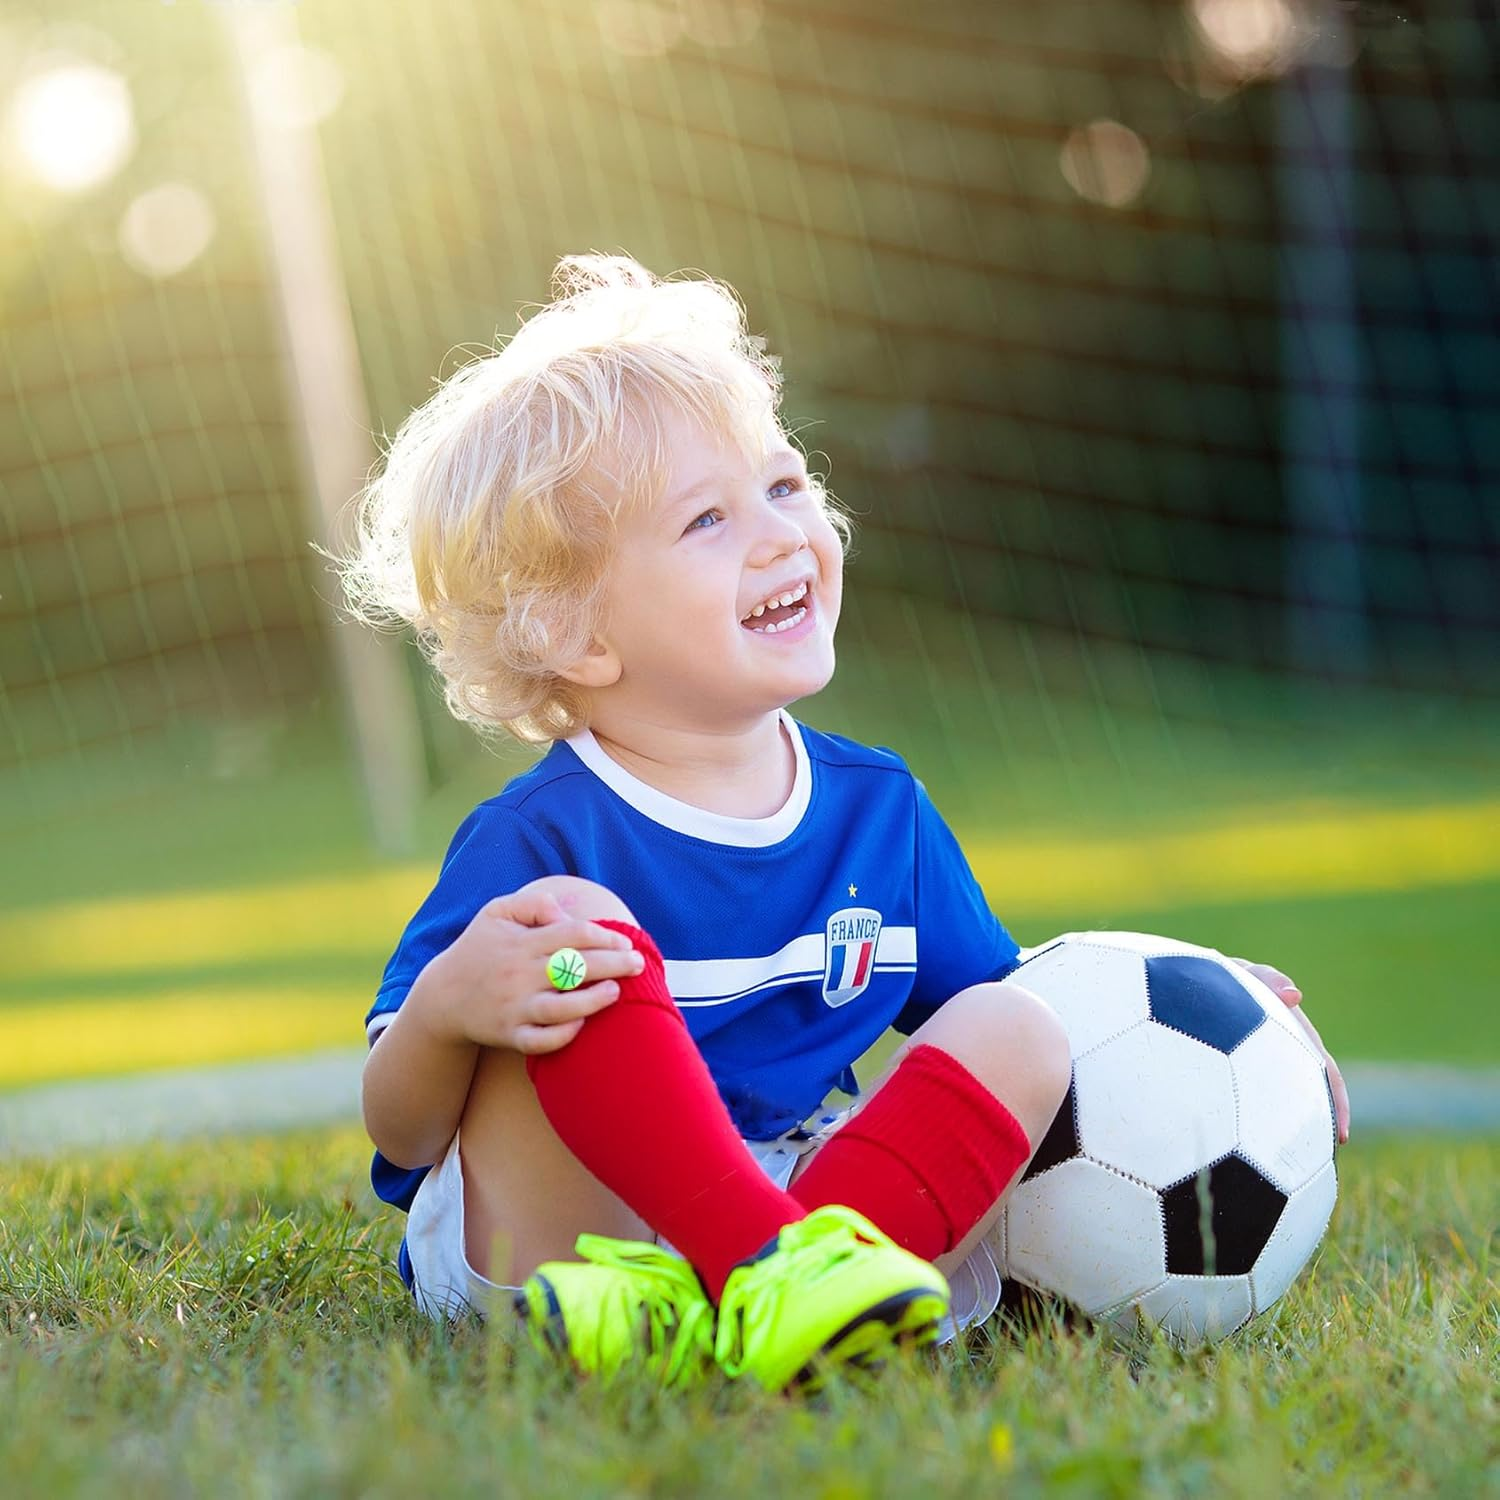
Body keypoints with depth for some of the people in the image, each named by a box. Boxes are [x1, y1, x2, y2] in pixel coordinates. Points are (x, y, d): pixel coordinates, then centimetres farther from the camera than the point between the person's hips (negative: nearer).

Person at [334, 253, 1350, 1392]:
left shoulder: (880, 809, 9)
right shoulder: (535, 842, -9)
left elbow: (989, 1002, 21)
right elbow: (402, 1130, -9)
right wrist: (443, 1011, -33)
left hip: (797, 1196, 6)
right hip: (554, 1225, -5)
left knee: (1023, 1031, -14)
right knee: (579, 944, -25)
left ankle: (705, 1307, -36)